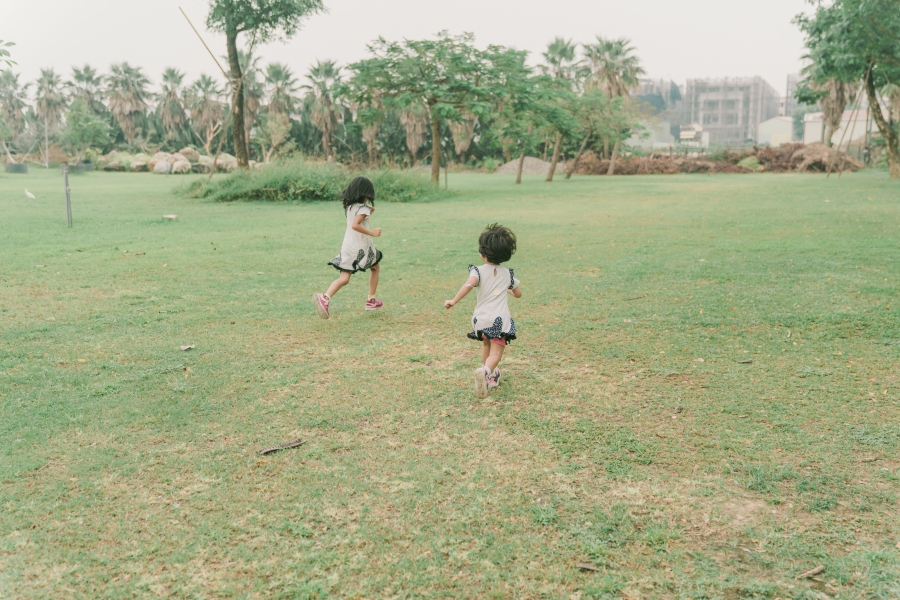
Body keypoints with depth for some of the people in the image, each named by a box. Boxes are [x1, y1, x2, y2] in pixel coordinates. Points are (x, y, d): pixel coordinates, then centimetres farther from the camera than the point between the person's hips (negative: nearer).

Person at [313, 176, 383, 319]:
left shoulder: (349, 207, 10)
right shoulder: (363, 208, -14)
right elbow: (355, 225, -28)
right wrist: (372, 233, -23)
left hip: (347, 246, 6)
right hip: (361, 247, -6)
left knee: (344, 278, 1)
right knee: (376, 267, 22)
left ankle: (325, 298, -26)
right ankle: (371, 300, 27)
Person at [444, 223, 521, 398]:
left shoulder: (479, 271, -3)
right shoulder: (507, 274, 9)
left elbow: (469, 285, -24)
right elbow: (518, 294, 22)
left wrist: (454, 301, -21)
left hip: (481, 319, 0)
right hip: (500, 320, 0)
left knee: (486, 344, 27)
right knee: (496, 353, -5)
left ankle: (490, 376, 38)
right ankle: (486, 371, -35)